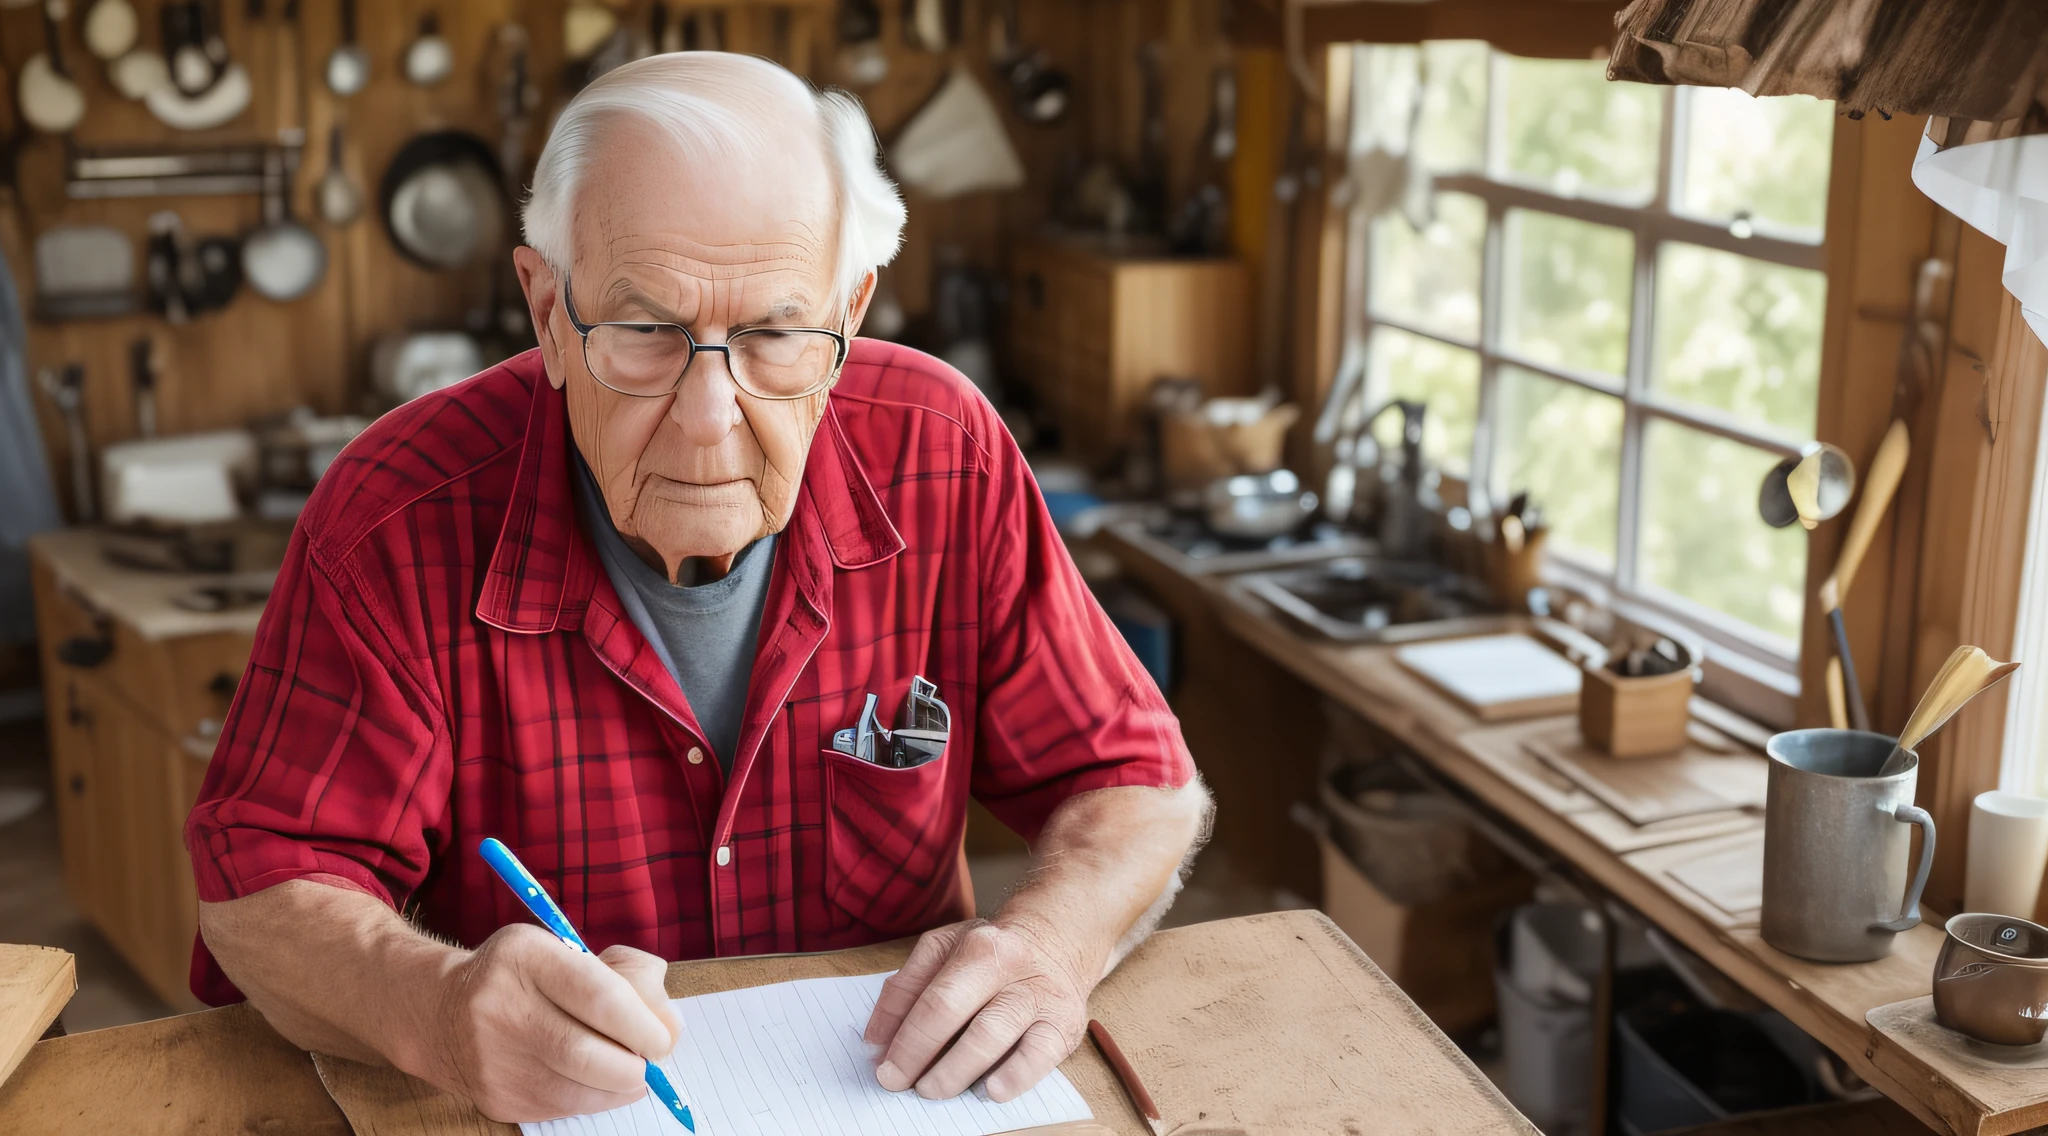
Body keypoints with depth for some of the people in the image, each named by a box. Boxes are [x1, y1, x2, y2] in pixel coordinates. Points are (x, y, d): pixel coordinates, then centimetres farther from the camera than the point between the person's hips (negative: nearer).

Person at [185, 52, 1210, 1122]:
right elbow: (263, 882, -12)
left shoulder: (943, 458, -10)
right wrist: (440, 1012, -33)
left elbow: (1132, 783, -3)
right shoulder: (395, 523, -16)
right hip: (542, 1113, -1)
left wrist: (1052, 938, -24)